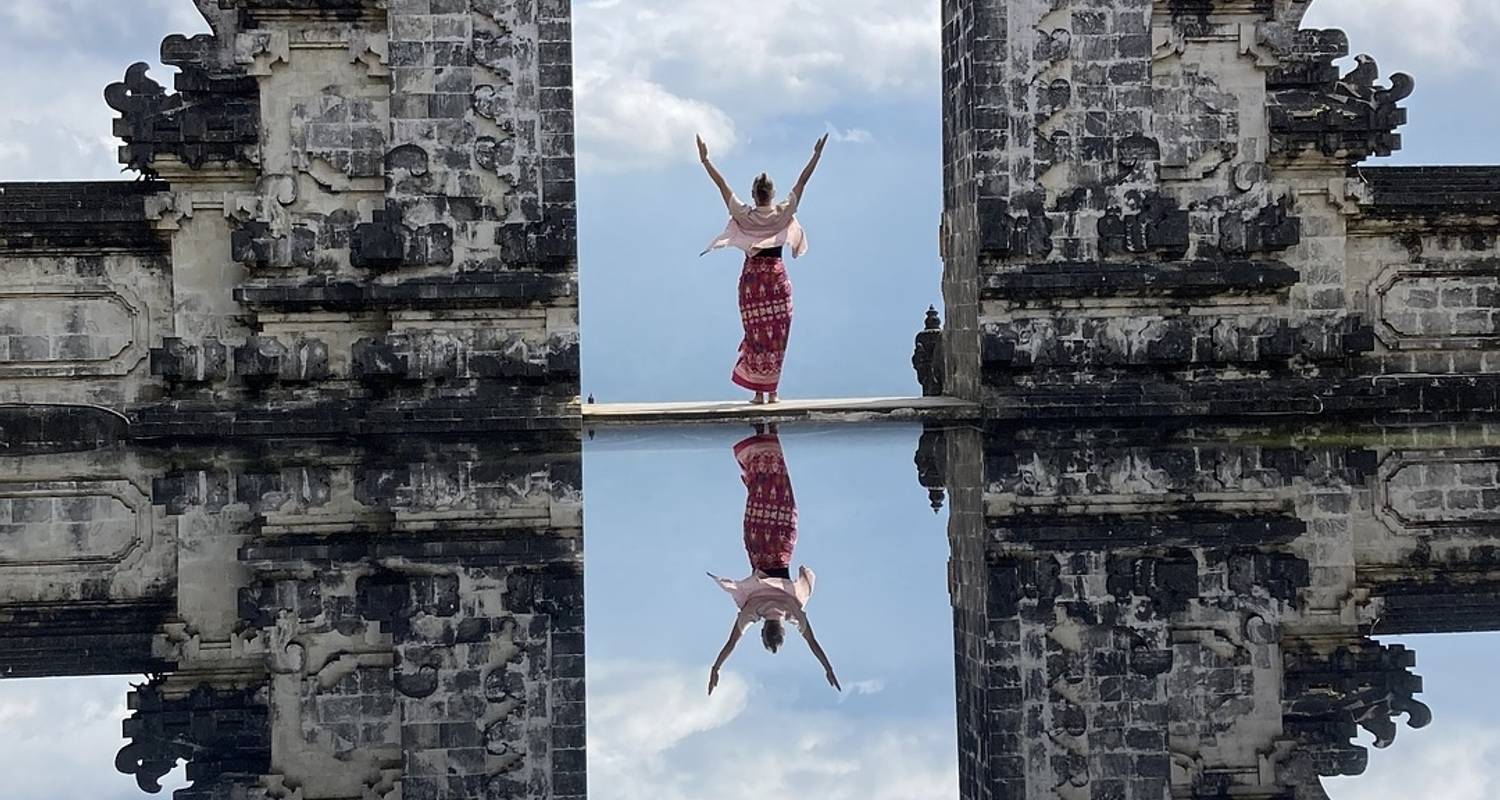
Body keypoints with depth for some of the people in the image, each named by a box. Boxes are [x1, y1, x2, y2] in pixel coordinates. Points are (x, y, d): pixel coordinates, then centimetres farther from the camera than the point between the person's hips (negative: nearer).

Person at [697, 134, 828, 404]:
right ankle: (772, 390, 1)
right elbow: (801, 183, 2)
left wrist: (705, 160, 6)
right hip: (777, 278, 0)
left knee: (756, 333, 3)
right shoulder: (783, 213, -3)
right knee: (777, 335, 3)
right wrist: (816, 156, 7)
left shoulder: (744, 215, -4)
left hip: (752, 279, 0)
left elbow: (722, 185, 1)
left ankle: (758, 391, 0)